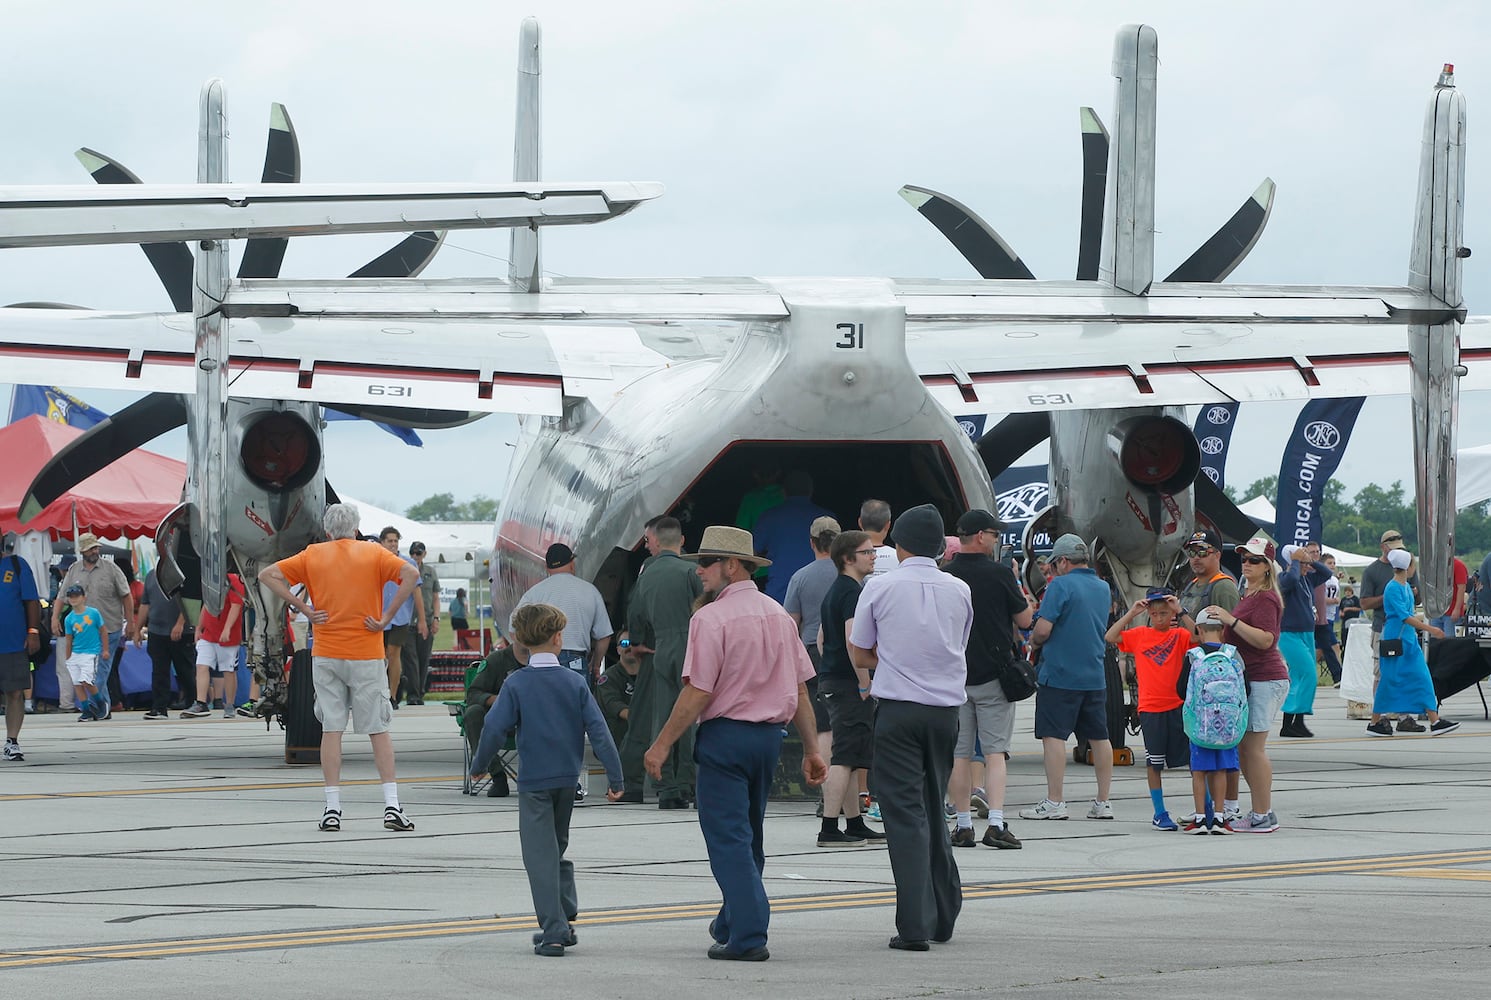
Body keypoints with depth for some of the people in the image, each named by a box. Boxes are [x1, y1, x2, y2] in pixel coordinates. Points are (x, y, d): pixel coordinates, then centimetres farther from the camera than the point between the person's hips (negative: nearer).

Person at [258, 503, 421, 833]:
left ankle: (332, 809, 1)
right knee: (379, 730, 4)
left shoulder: (313, 554, 6)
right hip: (367, 656, -1)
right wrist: (387, 615, -10)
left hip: (326, 655, 1)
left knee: (331, 730, 4)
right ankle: (391, 807, -1)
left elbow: (267, 575, 2)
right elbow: (411, 574, -14)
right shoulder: (374, 553, 1)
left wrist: (302, 608, -1)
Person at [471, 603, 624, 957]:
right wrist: (615, 777, -2)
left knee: (541, 856, 0)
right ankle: (565, 922, 22)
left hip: (533, 782, -3)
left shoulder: (516, 684, -8)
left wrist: (479, 766, 6)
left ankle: (554, 932, -5)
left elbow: (495, 729, -11)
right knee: (557, 848, 21)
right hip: (568, 780, 3)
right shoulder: (575, 682, -2)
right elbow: (598, 731, -5)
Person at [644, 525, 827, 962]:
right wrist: (811, 750, 13)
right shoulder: (778, 615, 9)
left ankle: (747, 936, -9)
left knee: (728, 838, -4)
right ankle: (733, 923, 30)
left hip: (725, 734, -7)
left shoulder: (711, 618, -13)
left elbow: (698, 693, -17)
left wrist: (662, 745, -11)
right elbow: (800, 688, 9)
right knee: (749, 836, 18)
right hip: (770, 735, 7)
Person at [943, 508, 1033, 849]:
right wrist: (1023, 597, 18)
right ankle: (996, 824, -9)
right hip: (993, 674, -2)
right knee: (995, 751, 0)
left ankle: (963, 825, 8)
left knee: (959, 754, 7)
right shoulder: (999, 574, -9)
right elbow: (1024, 620, 0)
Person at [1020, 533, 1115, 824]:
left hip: (1059, 673, -7)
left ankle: (1055, 802, -6)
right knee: (1099, 736, 10)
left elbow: (1043, 630, -18)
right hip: (1095, 675, 7)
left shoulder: (1061, 586, -11)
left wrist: (1033, 640, 5)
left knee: (1053, 735, -3)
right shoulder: (1104, 588, 11)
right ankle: (1103, 802, 14)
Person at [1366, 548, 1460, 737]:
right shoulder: (1393, 588, -15)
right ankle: (1375, 723, 8)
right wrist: (1429, 629, -25)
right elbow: (1404, 616, -22)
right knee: (1390, 680, -3)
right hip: (1395, 640, -9)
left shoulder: (1406, 586, 13)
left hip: (1409, 640, 9)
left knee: (1422, 678, 1)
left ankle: (1435, 721, -3)